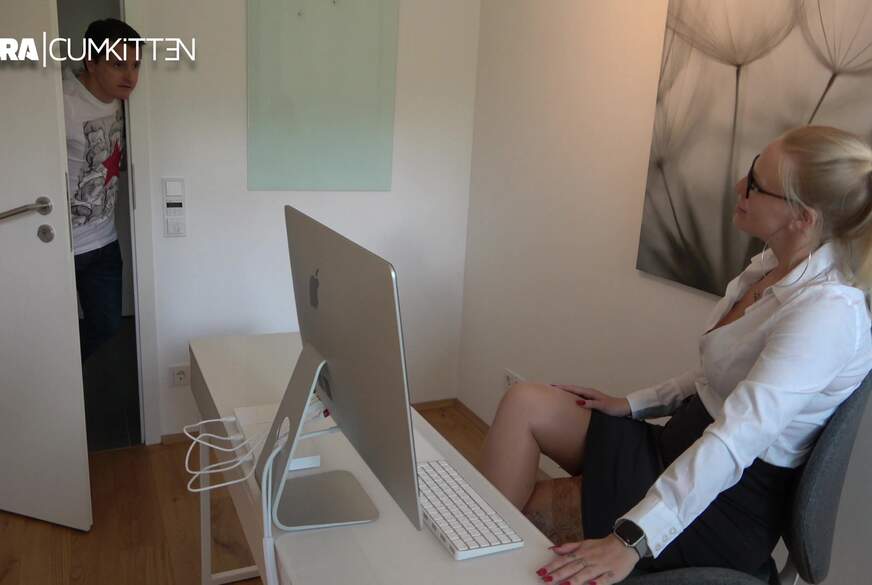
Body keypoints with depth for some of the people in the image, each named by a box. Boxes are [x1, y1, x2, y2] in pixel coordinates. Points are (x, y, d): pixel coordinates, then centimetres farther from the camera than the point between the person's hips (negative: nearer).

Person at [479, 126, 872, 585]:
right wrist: (633, 404, 8)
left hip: (724, 508, -8)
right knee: (524, 402, -5)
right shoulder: (772, 265, 4)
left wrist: (631, 538, -40)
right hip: (682, 447, 8)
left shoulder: (828, 309, -25)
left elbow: (737, 439, -35)